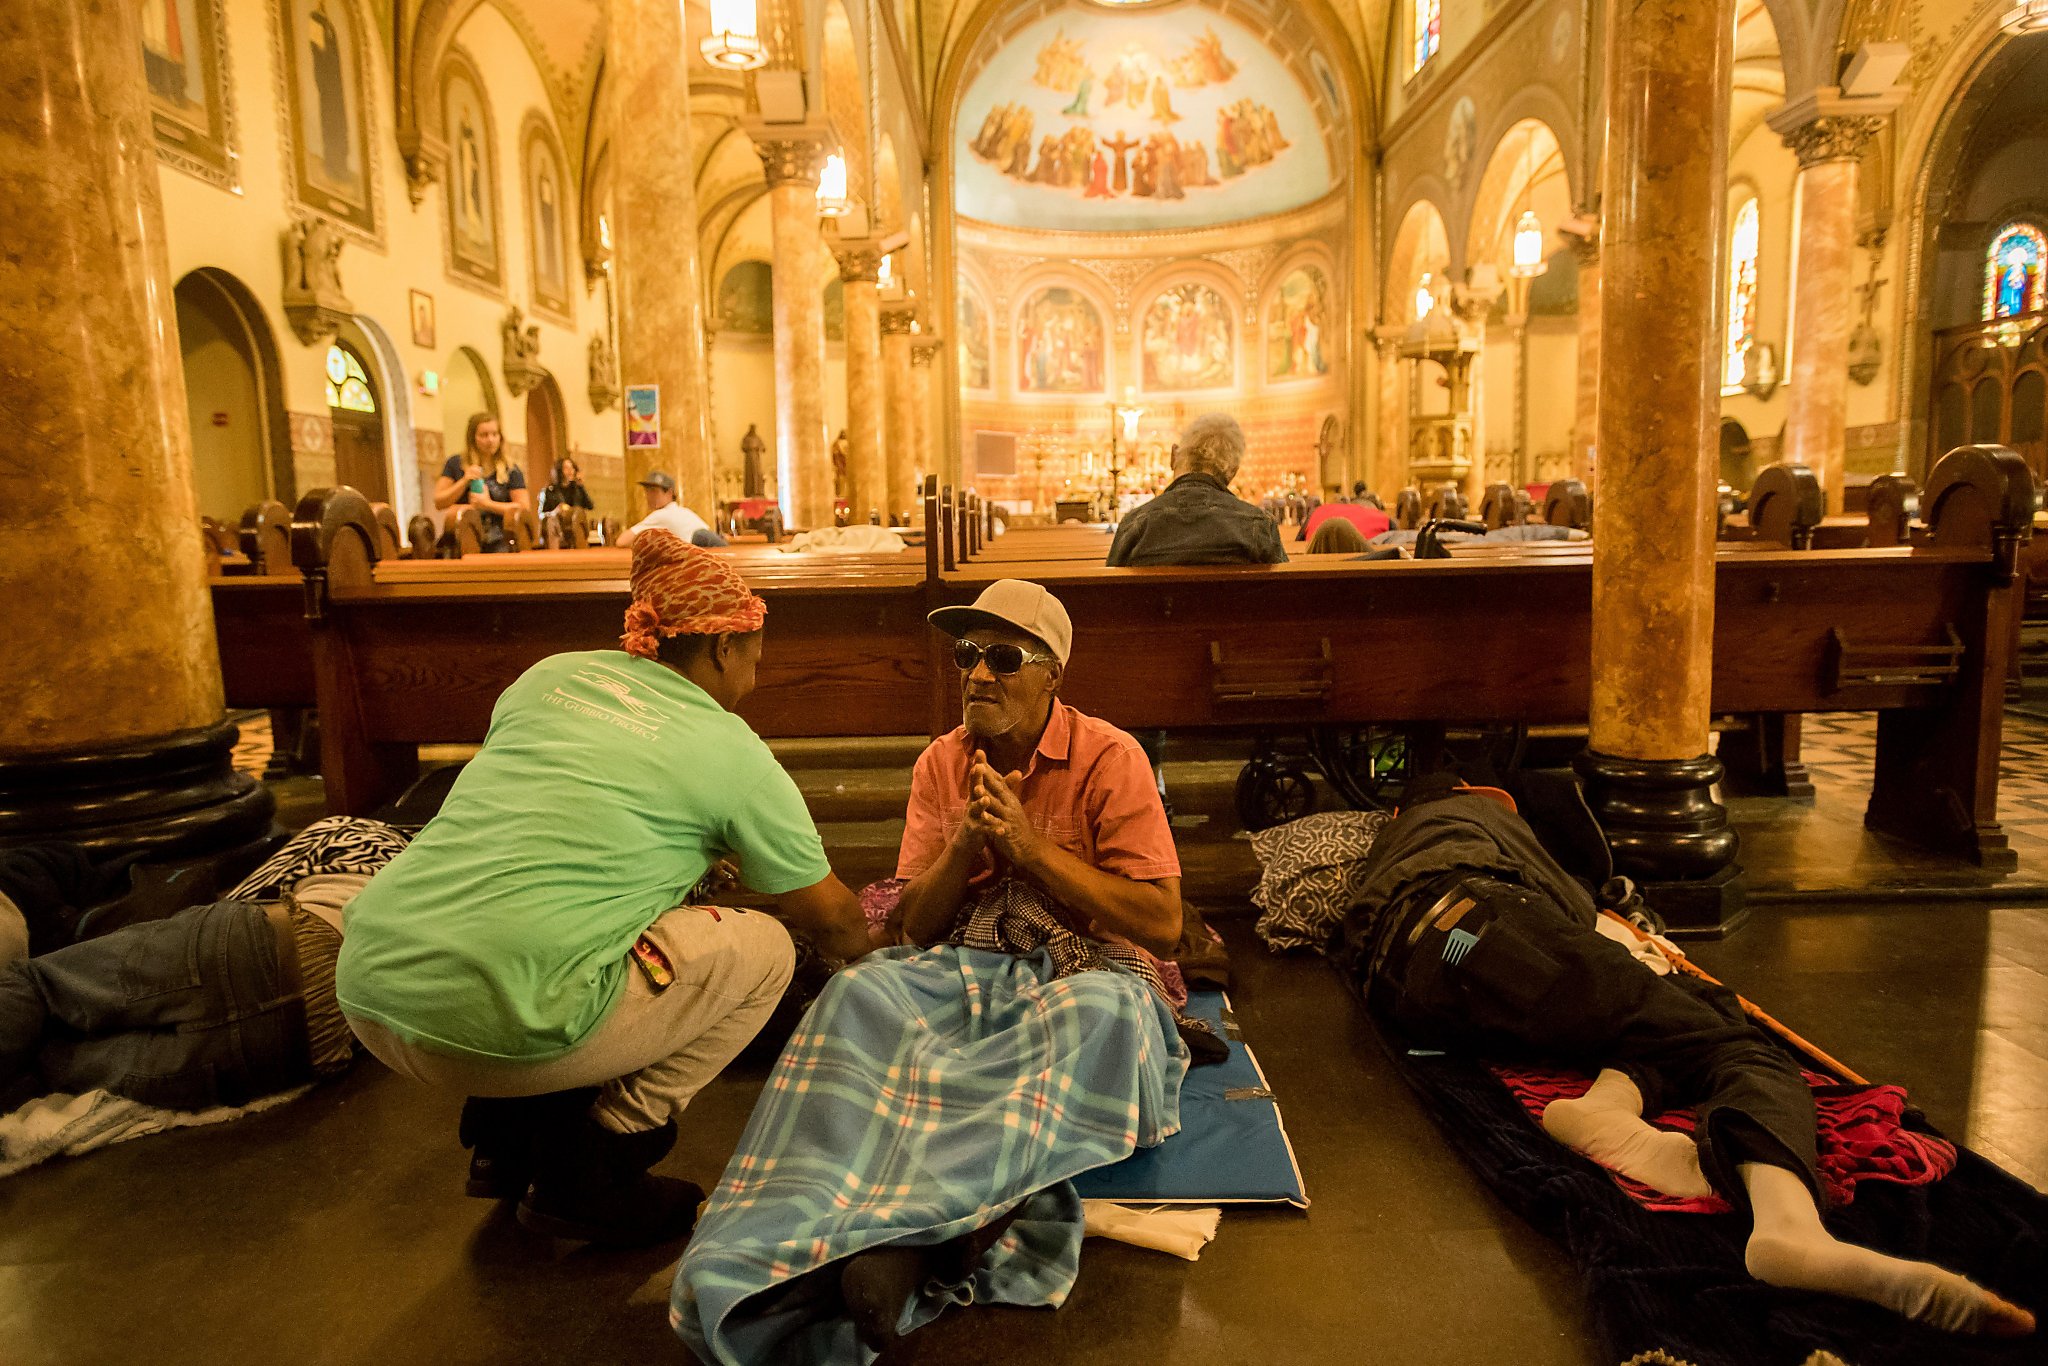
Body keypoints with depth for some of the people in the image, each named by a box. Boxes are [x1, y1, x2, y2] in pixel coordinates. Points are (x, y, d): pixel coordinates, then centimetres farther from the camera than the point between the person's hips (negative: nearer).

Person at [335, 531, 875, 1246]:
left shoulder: (550, 674, 14)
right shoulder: (735, 754, 1)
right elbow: (834, 924, 12)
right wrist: (874, 945, 37)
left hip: (366, 990, 7)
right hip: (494, 1029, -7)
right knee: (762, 947, 8)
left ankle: (507, 1138, 26)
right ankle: (585, 1177, 11)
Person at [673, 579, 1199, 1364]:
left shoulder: (1109, 759, -3)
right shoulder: (940, 763, 9)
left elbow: (1162, 923, -8)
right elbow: (914, 927, 9)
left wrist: (1028, 843, -13)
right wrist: (966, 842, -11)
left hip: (1086, 969, -3)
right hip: (966, 968, 3)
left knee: (1101, 1014, -38)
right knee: (861, 994, -27)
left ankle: (894, 1226, -41)